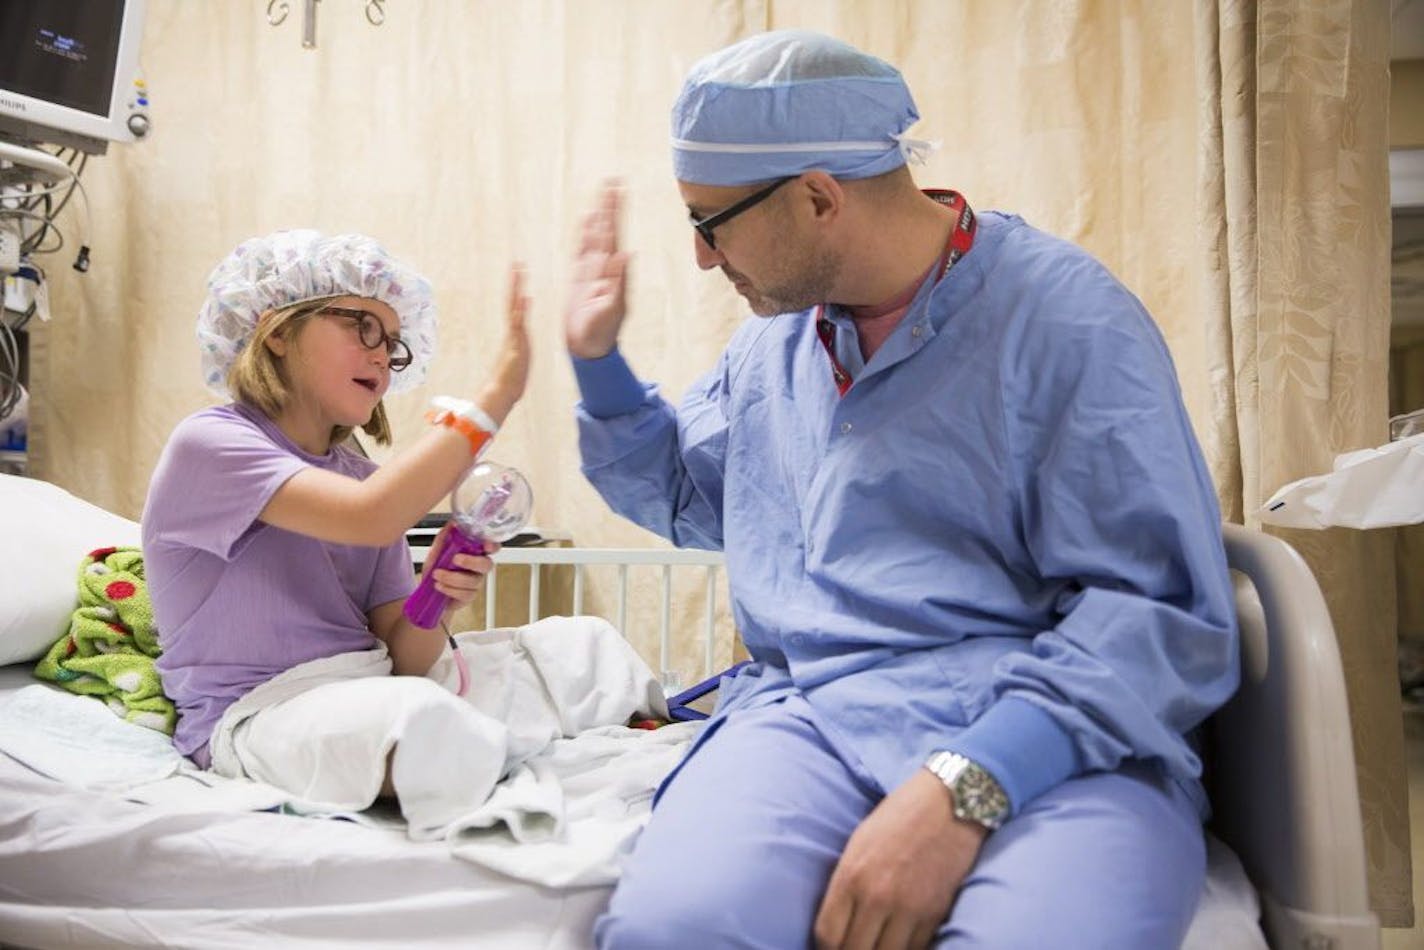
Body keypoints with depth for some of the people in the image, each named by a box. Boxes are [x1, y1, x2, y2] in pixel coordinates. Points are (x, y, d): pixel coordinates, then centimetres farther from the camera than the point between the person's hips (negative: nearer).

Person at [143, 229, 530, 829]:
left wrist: (437, 602, -18)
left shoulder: (360, 479, 10)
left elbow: (402, 658, 4)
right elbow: (373, 519, -27)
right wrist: (496, 397, -22)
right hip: (254, 718, -6)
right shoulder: (209, 443, -9)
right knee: (422, 717, -36)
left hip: (370, 699, 6)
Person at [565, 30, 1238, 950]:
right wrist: (598, 358, 18)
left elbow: (1160, 615, -11)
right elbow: (684, 496, 32)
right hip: (808, 714, 4)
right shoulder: (771, 340, 16)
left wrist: (965, 788, -24)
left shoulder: (1067, 318, -4)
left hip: (1048, 736, -3)